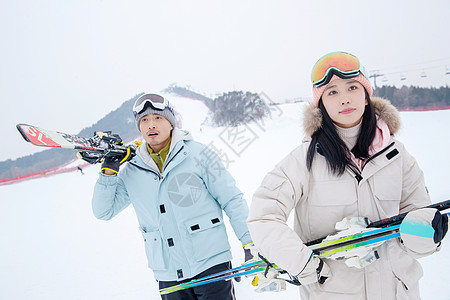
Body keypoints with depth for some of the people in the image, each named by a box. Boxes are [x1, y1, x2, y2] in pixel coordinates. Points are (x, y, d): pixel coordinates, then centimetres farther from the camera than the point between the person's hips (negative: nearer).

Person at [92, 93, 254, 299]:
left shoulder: (197, 154, -5)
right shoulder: (132, 170, 4)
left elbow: (232, 200, -2)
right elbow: (104, 211, 11)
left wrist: (250, 243, -5)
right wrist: (108, 172, -2)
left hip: (211, 264, -3)